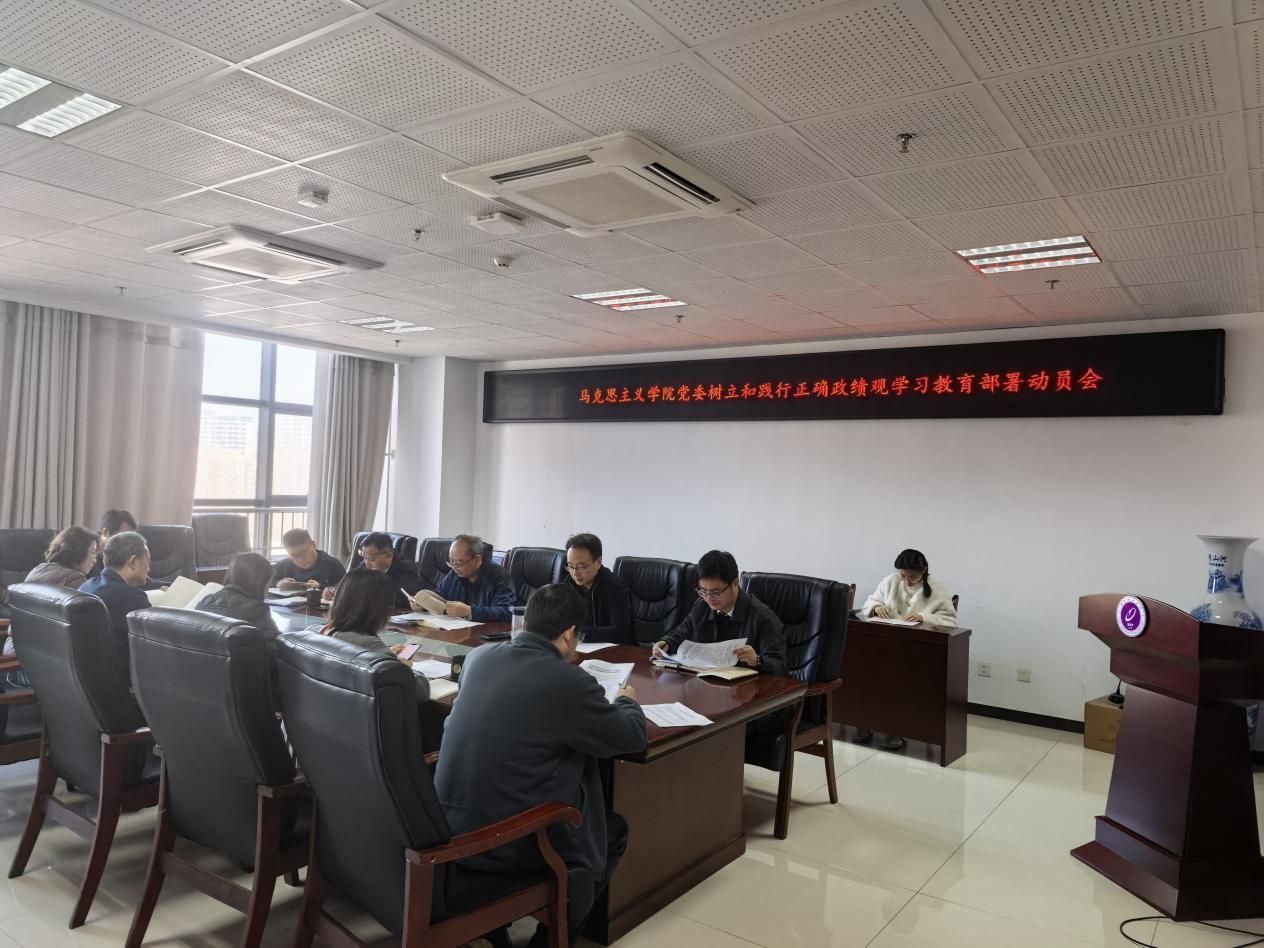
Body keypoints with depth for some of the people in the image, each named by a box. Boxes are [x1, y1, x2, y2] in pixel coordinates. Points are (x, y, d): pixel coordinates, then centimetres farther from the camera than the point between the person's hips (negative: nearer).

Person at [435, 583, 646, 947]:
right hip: (505, 843, -7)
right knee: (615, 829, 18)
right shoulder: (570, 681, -18)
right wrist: (626, 700, 19)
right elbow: (632, 738, -3)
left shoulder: (479, 656, 1)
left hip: (449, 826, 7)